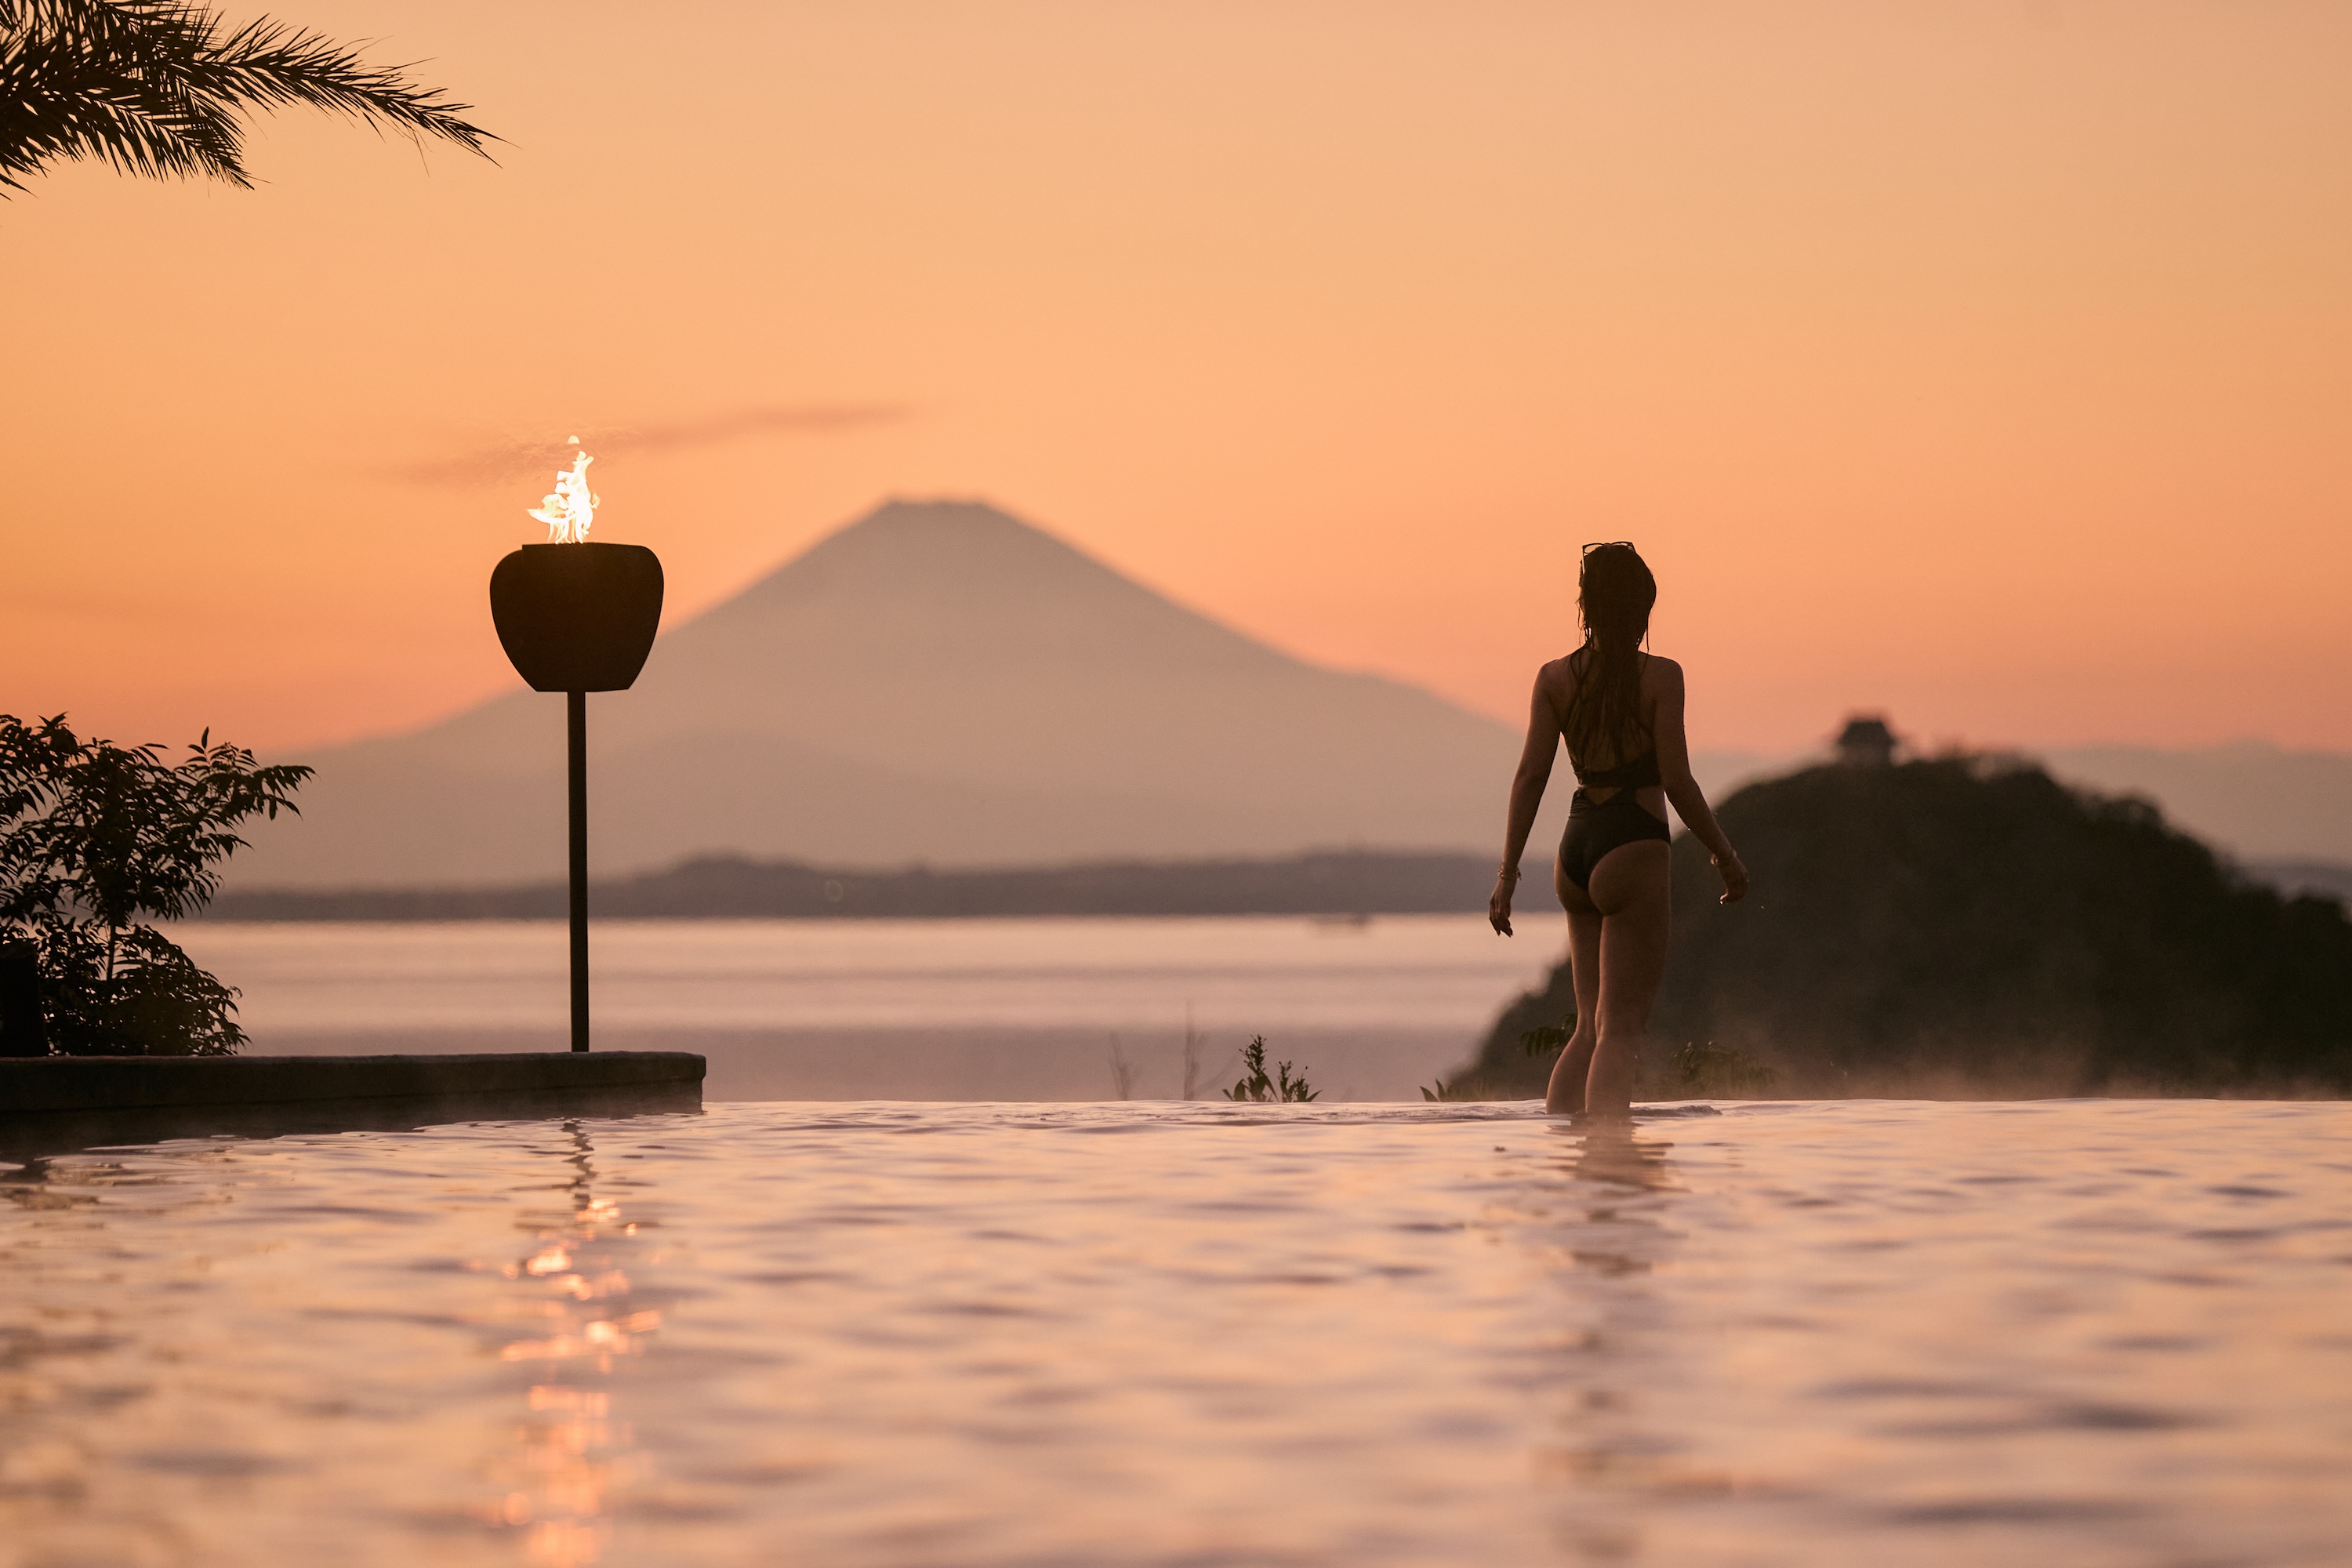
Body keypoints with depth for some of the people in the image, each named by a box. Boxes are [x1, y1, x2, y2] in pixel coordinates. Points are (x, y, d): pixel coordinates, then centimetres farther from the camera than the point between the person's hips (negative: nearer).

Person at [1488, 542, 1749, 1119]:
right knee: (1620, 1029, -7)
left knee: (1591, 1026, 16)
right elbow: (1677, 783, -10)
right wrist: (1726, 855, 2)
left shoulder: (1554, 678, 5)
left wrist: (1508, 872, 5)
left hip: (1577, 854, 6)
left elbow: (1530, 776, 2)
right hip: (1635, 852, -5)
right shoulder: (1660, 677, -8)